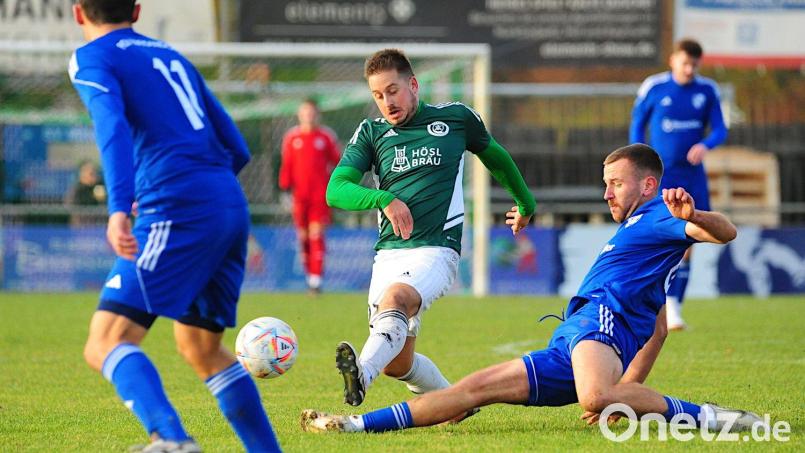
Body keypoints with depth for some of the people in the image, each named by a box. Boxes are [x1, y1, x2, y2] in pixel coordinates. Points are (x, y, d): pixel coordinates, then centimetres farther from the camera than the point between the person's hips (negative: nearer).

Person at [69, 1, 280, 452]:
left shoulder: (93, 58, 5)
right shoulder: (172, 56, 25)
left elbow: (114, 128, -16)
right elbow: (236, 150, 25)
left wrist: (119, 209, -28)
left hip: (178, 211, -7)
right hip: (232, 207, 7)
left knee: (106, 344, -13)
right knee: (202, 348, 23)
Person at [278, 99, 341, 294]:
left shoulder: (326, 136, 5)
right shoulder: (291, 137, 8)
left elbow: (338, 161, 9)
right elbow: (286, 165, 10)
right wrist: (285, 188, 1)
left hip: (320, 195, -2)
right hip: (300, 195, 2)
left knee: (316, 234, -11)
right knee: (303, 236, 5)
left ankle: (316, 278, -15)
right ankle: (310, 274, 17)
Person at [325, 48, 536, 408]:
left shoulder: (456, 118, 9)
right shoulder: (370, 133, 10)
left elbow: (495, 156, 28)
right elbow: (335, 190, -2)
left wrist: (526, 202, 41)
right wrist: (383, 199, -20)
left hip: (436, 248, -4)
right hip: (388, 253, 4)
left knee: (393, 300, -35)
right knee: (396, 365, 2)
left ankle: (362, 375, -57)